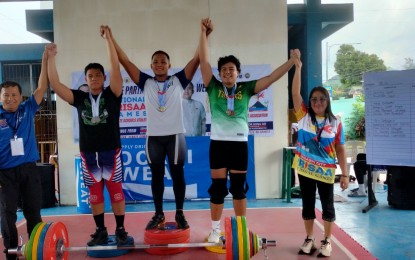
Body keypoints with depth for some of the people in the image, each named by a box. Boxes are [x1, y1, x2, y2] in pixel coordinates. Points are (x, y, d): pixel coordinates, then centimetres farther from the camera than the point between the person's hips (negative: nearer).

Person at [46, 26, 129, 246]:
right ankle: (101, 231, 22)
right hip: (88, 154, 3)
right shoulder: (80, 98, 6)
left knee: (116, 192, 4)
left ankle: (120, 230, 15)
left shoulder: (112, 95, -1)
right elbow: (55, 85, -1)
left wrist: (108, 40, -18)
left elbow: (116, 69, -14)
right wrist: (51, 58, -6)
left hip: (111, 152, -3)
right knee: (95, 195, 10)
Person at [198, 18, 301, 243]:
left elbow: (271, 78, 2)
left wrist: (292, 61, -5)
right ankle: (215, 230, 19)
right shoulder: (214, 87, 3)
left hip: (240, 143, 1)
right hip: (218, 142, -1)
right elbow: (204, 60, -2)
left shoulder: (246, 89, 6)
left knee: (239, 188, 10)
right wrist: (203, 32, -7)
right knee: (217, 188, 6)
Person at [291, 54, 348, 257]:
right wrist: (298, 67, -18)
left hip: (326, 171, -1)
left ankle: (327, 241, 24)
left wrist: (345, 174, -3)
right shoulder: (304, 116, -2)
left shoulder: (335, 123, -3)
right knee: (308, 204, 12)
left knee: (327, 206, 9)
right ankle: (309, 239, 26)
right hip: (305, 169, 1)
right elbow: (295, 93, -11)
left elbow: (340, 149, 0)